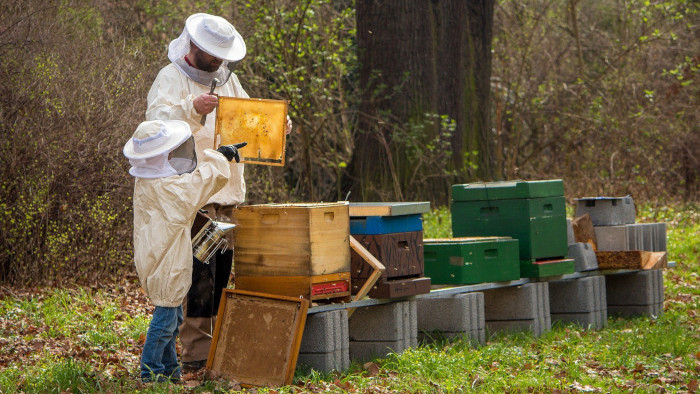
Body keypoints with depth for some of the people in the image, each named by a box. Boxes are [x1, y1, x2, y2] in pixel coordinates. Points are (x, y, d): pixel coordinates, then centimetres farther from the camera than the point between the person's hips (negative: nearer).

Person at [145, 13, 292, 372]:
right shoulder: (171, 77, -3)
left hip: (229, 194, 8)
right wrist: (191, 108, -35)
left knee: (221, 272, 11)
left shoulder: (227, 79, 19)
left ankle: (216, 345, 19)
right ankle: (196, 353, -9)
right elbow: (157, 119, -19)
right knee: (199, 274, -12)